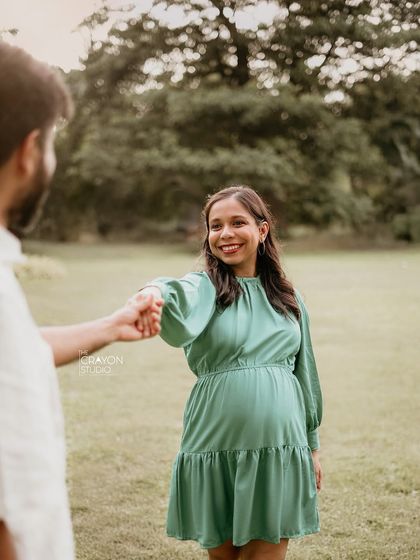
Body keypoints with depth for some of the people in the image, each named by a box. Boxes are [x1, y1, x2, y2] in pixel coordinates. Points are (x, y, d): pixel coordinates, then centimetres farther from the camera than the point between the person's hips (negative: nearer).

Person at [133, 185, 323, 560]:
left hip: (279, 446, 2)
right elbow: (180, 299, -28)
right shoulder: (204, 288, -2)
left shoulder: (287, 297, 8)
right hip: (217, 445, -2)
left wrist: (313, 445, 19)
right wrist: (155, 292, -51)